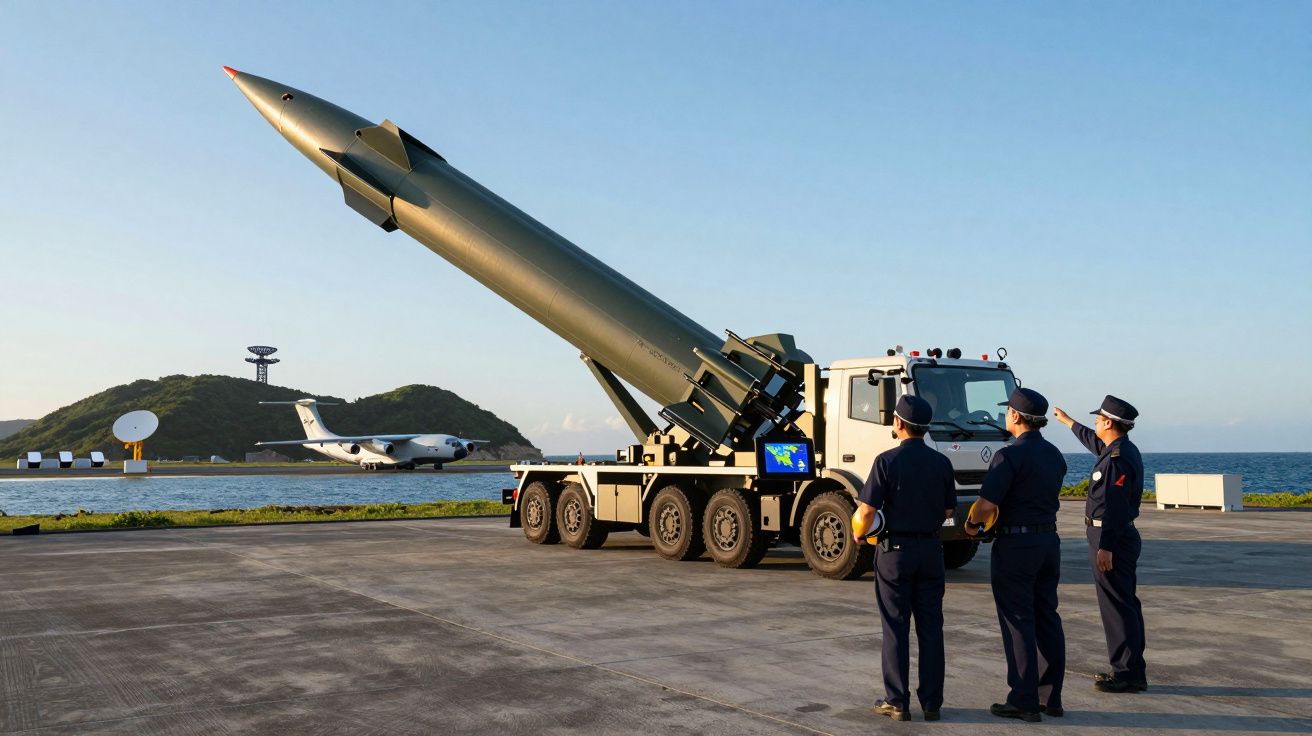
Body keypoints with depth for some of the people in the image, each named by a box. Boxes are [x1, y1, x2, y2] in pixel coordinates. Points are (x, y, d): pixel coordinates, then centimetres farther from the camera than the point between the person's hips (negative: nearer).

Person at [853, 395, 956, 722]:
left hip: (895, 549, -4)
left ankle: (897, 702, 7)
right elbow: (948, 512, 8)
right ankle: (931, 702, 13)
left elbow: (867, 510, -14)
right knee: (931, 628, 9)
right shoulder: (941, 463, 1)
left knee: (896, 628, 4)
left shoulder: (887, 461, -12)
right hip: (930, 550, 4)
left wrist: (859, 535, 5)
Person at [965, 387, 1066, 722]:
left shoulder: (1009, 456, -17)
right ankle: (1051, 697, 18)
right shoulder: (1055, 455, 8)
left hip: (1015, 544, -8)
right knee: (1047, 620, 12)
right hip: (1049, 540, 8)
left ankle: (1024, 701, 4)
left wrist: (972, 524, -4)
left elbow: (986, 504, -22)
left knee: (1018, 623, -1)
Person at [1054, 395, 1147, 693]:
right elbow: (1094, 442, 35)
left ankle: (1128, 674, -2)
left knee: (1117, 607, -6)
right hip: (1122, 537, 11)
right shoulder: (1120, 450, 12)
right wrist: (1067, 421, 49)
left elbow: (1114, 508, -24)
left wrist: (1105, 547, -25)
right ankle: (1130, 670, 22)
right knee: (1125, 605, 14)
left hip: (1111, 540, -11)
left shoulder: (1118, 459, -20)